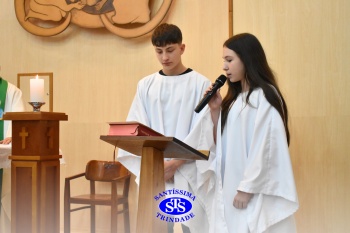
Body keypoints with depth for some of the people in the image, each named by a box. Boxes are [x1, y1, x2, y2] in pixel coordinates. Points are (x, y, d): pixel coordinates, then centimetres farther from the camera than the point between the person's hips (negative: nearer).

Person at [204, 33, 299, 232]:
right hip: (230, 188, 8)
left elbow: (264, 147, -17)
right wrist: (215, 110, 3)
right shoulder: (236, 98, 14)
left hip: (254, 192, -8)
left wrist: (247, 188, -18)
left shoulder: (264, 97, -11)